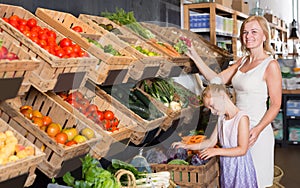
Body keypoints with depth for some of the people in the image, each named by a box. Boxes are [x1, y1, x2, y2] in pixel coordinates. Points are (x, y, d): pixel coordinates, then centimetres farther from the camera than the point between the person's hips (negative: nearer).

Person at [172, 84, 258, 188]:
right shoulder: (221, 118, 7)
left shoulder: (242, 118, -17)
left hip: (239, 166, -6)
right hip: (225, 165, 6)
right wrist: (187, 146, 6)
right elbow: (211, 142, 13)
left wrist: (216, 151, -23)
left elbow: (242, 149, -20)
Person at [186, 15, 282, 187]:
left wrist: (258, 129, -24)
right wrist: (196, 58, 1)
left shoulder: (270, 65, -11)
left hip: (257, 129, -7)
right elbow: (217, 80, 7)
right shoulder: (243, 61, 11)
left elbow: (276, 105, -12)